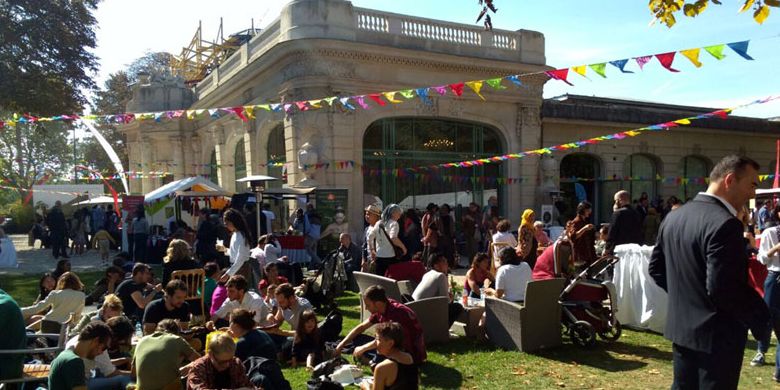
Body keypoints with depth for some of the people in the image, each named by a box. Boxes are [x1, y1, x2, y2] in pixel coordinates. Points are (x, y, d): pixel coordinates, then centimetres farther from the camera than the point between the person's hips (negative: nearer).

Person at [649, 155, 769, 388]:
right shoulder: (724, 223, -22)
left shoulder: (674, 217, 6)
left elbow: (656, 268, 12)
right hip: (717, 335, -8)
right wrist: (762, 318, -12)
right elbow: (723, 287, -27)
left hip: (681, 328, 8)